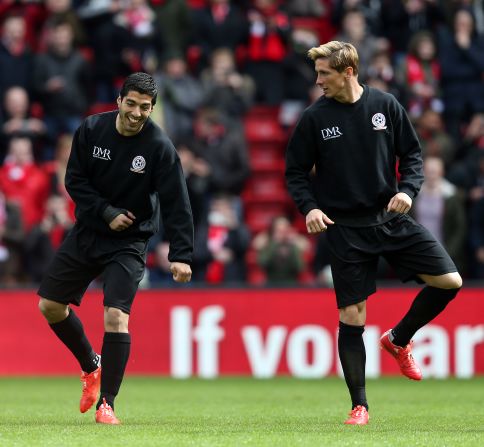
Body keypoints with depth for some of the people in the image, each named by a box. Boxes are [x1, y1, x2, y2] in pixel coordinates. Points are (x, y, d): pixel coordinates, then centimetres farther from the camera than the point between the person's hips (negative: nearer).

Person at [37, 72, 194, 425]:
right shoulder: (91, 130, -8)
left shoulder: (160, 147, -17)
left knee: (116, 316, -19)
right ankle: (91, 366, 31)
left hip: (129, 242, -4)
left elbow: (176, 204, -19)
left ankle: (106, 403, -8)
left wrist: (181, 255, -27)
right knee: (50, 305, 6)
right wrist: (106, 213, -17)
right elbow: (75, 180, -3)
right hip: (87, 233, 4)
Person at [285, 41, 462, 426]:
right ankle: (359, 405, 7)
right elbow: (295, 172, 2)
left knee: (449, 281, -7)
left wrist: (408, 189, -13)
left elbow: (412, 153, 5)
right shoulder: (314, 118, -4)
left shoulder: (385, 105, -1)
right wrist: (310, 207, -16)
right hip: (346, 230, -2)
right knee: (351, 317, -5)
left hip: (391, 218, 2)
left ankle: (398, 339, 17)